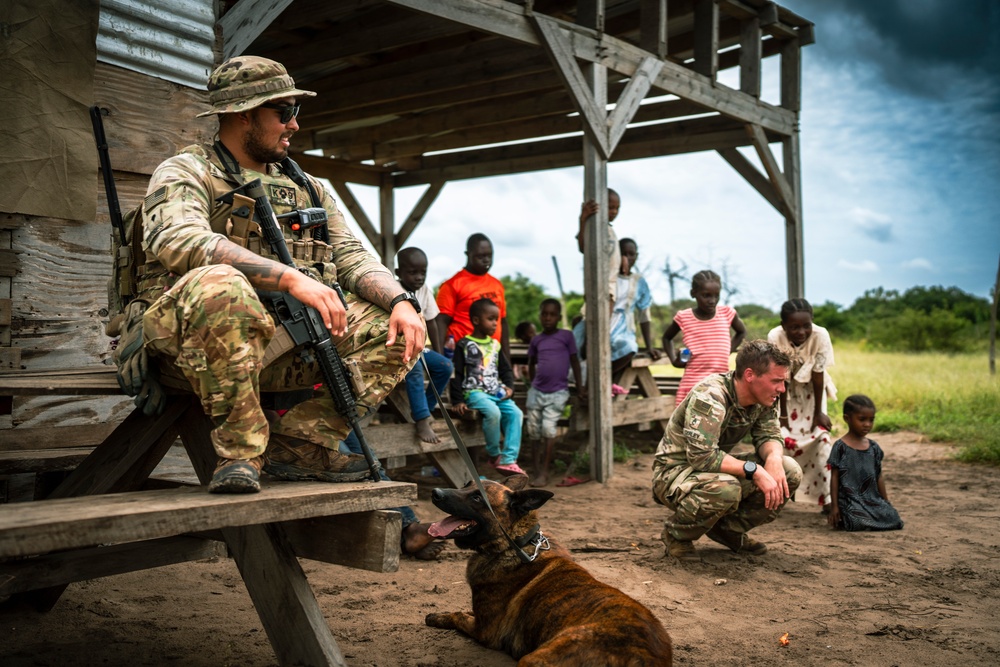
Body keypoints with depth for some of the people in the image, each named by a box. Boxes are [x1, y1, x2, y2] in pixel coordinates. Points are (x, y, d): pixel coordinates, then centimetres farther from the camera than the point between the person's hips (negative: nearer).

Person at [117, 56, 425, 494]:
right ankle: (239, 450, -23)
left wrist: (401, 302, -10)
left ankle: (299, 444, -12)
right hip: (183, 340, -5)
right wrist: (291, 278, -31)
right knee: (219, 285, -38)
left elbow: (351, 257, 13)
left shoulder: (306, 189, 21)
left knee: (396, 329, -6)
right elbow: (178, 240, -21)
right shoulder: (186, 172, 1)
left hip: (282, 346, 6)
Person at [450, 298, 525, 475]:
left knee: (515, 413, -17)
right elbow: (457, 375, -3)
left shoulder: (494, 345, 18)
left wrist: (509, 386, 4)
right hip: (474, 392, -6)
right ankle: (494, 455, -11)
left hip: (497, 393, 6)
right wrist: (457, 400, -9)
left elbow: (506, 369, 24)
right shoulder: (464, 345, 0)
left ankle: (508, 459, -18)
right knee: (493, 412, -32)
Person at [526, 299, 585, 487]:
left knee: (548, 428, -16)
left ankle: (544, 472, -6)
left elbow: (575, 362, 3)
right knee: (534, 431, 6)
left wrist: (580, 388, 3)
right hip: (537, 392, 4)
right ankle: (536, 470, 18)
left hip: (557, 392, -4)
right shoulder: (536, 340, 7)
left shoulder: (566, 336, -2)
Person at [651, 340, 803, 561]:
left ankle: (730, 529, 7)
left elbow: (769, 436, -1)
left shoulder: (761, 397, -3)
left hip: (718, 468, 8)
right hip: (675, 471, -8)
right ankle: (677, 533, -9)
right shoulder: (710, 397, -29)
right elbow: (701, 455, -35)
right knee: (725, 489, -40)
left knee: (790, 472, -10)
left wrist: (774, 458, -24)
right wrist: (753, 470, -36)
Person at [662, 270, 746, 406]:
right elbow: (667, 337, 20)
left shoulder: (727, 313, 1)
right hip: (692, 384, -1)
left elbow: (742, 332, 24)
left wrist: (728, 351, 10)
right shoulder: (683, 318, -1)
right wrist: (673, 360, 5)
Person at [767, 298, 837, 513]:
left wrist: (818, 412, -13)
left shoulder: (820, 336, -31)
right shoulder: (775, 338, -31)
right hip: (784, 392, 0)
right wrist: (782, 415, -16)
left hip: (811, 391, 0)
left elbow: (818, 376, -21)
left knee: (821, 436, -8)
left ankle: (828, 497, -1)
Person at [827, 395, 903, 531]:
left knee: (894, 519, -14)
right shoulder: (840, 447, -4)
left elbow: (879, 476, 16)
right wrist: (835, 506, -6)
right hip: (850, 500, -5)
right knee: (858, 523, -30)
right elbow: (835, 478, -3)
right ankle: (841, 518, 4)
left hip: (873, 498, 6)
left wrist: (886, 501, 15)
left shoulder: (874, 447, 11)